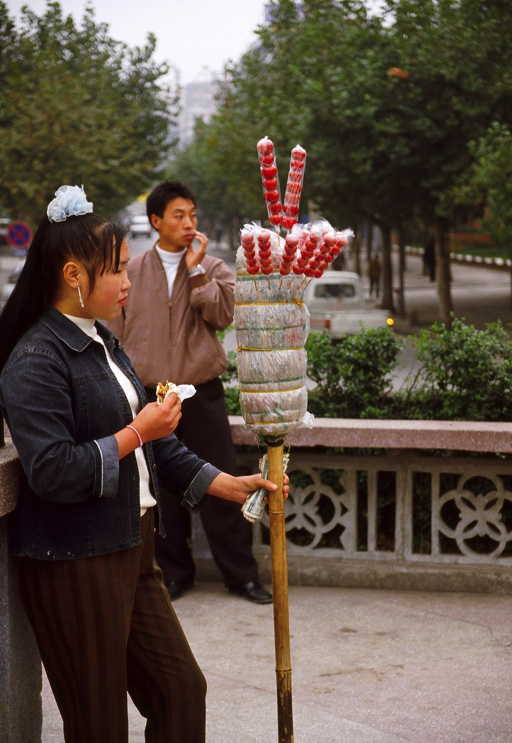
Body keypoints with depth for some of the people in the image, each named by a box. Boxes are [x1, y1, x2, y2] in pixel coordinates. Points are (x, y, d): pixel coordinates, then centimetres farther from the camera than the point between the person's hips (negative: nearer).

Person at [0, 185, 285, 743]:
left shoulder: (102, 342, 12)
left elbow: (148, 440, 17)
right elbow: (51, 471, -26)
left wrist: (227, 485, 12)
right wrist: (136, 434, -19)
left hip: (129, 551, 9)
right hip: (72, 566, -9)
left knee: (181, 691, 13)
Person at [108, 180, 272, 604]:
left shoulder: (213, 269, 6)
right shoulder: (132, 272, 6)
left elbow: (223, 315, -11)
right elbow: (117, 335, 8)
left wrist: (196, 269, -13)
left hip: (202, 393, -1)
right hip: (149, 395, 1)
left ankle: (241, 574, 11)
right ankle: (175, 573, 21)